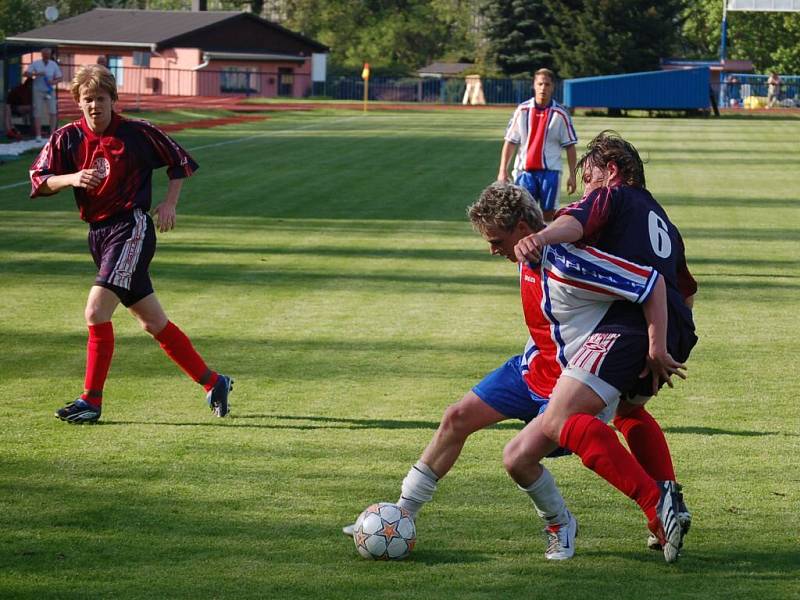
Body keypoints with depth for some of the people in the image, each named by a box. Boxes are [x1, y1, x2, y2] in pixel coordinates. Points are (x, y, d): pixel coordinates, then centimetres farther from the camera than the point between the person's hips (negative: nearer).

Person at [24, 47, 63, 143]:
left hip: (50, 91, 2)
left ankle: (52, 134, 3)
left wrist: (54, 82, -19)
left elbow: (60, 77, 2)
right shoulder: (35, 64, -5)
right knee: (37, 113, -3)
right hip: (38, 91, -2)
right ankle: (38, 135, 0)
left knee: (53, 112, -5)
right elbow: (26, 73, -8)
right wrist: (37, 74, -24)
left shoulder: (54, 64, 0)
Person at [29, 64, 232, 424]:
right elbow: (38, 181, 1)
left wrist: (169, 204, -2)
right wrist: (72, 179, -16)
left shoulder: (138, 133, -5)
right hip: (98, 233, 6)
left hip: (131, 227, -6)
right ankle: (213, 383, 23)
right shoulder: (68, 138, 4)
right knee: (152, 322, 12)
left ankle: (91, 401, -11)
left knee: (96, 311, -18)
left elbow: (180, 162, 8)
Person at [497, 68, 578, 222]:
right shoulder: (522, 110, 3)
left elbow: (570, 146, 3)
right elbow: (510, 142, 4)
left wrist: (572, 175, -3)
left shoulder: (560, 114, 0)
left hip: (550, 171, -1)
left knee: (548, 214, 2)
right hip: (525, 170, 1)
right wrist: (503, 170, -3)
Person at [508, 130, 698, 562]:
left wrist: (541, 238, -32)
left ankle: (656, 503, -30)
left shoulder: (610, 196, 12)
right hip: (676, 331, 9)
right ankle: (670, 501, 18)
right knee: (629, 409, 36)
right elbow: (686, 290, 44)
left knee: (559, 420, -17)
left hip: (629, 325, -9)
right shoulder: (664, 222, 35)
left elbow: (576, 220, -12)